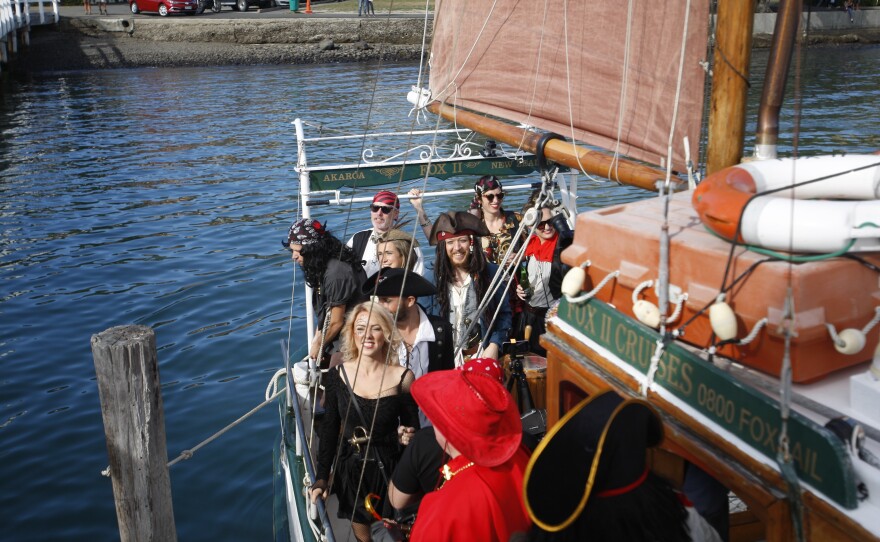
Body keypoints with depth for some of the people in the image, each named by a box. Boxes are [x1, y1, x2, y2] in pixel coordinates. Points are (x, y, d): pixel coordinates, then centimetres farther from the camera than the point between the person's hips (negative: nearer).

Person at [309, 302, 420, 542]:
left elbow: (412, 426, 0)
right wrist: (321, 476, -2)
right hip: (350, 469, 2)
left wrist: (409, 436, -22)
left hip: (389, 469, -1)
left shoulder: (403, 377, -11)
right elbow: (329, 428, 1)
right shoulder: (337, 375, -7)